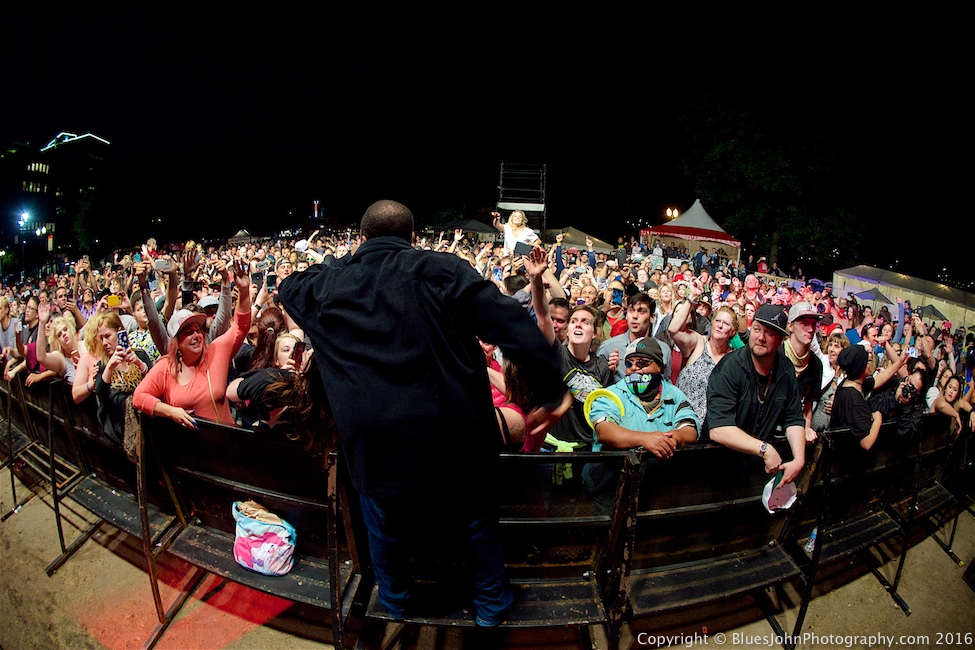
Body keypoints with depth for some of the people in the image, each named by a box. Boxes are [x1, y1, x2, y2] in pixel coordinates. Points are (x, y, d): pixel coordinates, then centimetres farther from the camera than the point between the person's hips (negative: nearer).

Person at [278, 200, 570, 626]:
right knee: (476, 516, 23)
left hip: (372, 433, 2)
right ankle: (491, 605, 41)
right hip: (453, 426, -1)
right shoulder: (440, 269, -6)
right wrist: (553, 389, -9)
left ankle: (396, 603, 50)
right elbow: (514, 326, -14)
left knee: (386, 523, 27)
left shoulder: (328, 284, 5)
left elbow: (287, 287, 30)